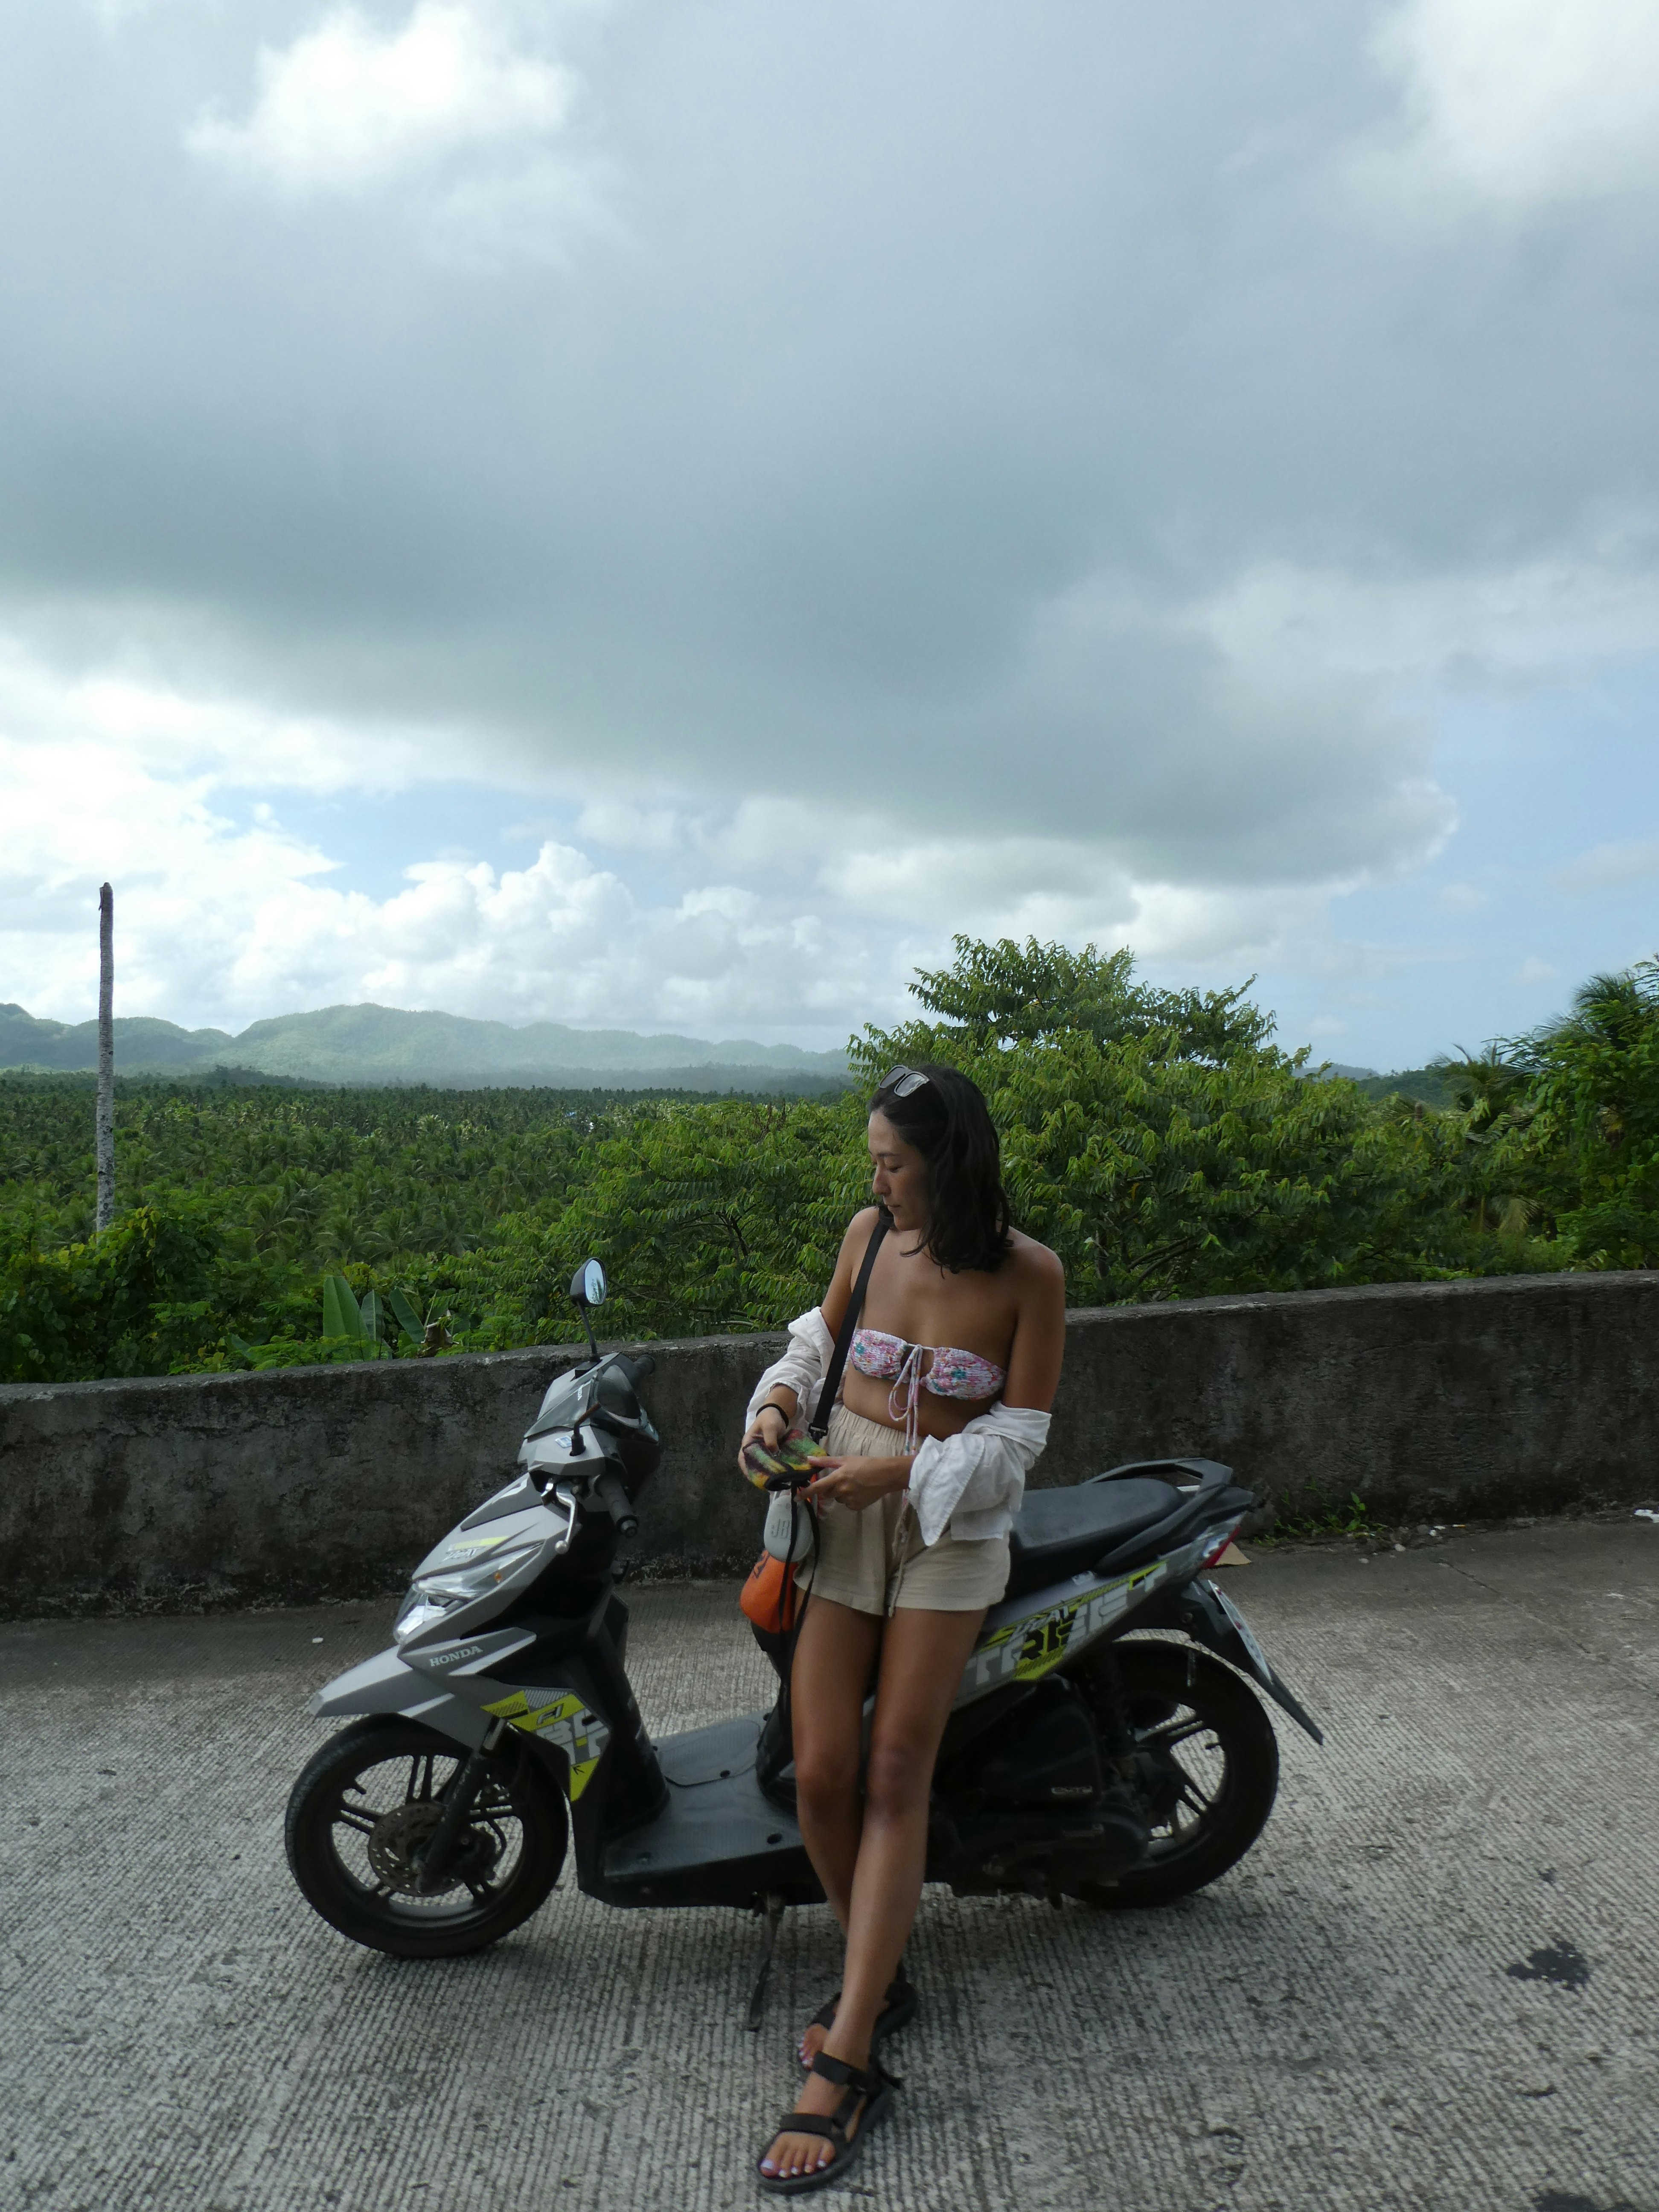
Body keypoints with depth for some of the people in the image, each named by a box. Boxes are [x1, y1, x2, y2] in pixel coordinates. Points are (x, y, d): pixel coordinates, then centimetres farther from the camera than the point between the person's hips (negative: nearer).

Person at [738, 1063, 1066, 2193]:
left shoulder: (1029, 1273, -11)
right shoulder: (870, 1233, -1)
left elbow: (1017, 1437, -8)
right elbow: (820, 1336, 15)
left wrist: (902, 1471, -18)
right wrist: (779, 1400, -4)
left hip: (949, 1527, -3)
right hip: (844, 1516, 3)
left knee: (895, 1780, -4)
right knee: (821, 1776, 0)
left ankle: (846, 2065, 2)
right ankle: (880, 1976, 26)